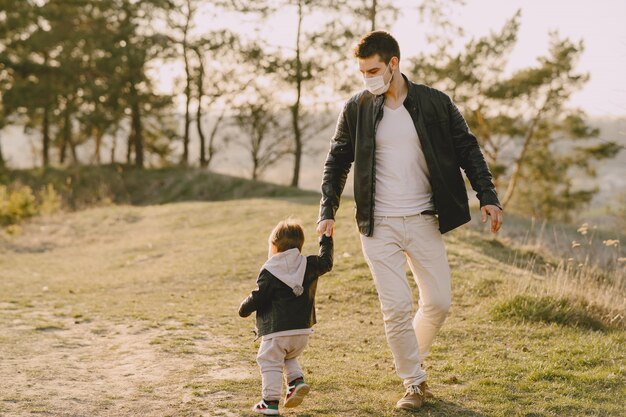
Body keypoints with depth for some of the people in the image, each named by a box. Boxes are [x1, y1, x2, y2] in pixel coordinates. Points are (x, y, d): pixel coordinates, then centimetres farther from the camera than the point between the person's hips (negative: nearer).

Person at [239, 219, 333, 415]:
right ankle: (297, 380, 4)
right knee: (289, 358, 28)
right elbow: (326, 262, 23)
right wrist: (326, 240, 35)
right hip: (303, 329, 6)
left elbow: (258, 298, -11)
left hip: (276, 330, -6)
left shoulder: (269, 272, -9)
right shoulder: (309, 265, 6)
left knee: (270, 362, 3)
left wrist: (244, 308, 8)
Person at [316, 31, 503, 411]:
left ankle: (412, 359, 31)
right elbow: (337, 162, 10)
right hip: (379, 226, 0)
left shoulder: (435, 103, -1)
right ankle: (415, 383, 14)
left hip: (423, 221, 1)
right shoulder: (357, 109, 1)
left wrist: (488, 197, -3)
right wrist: (327, 211, 1)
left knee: (439, 302, 3)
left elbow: (468, 150, 6)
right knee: (397, 308, -3)